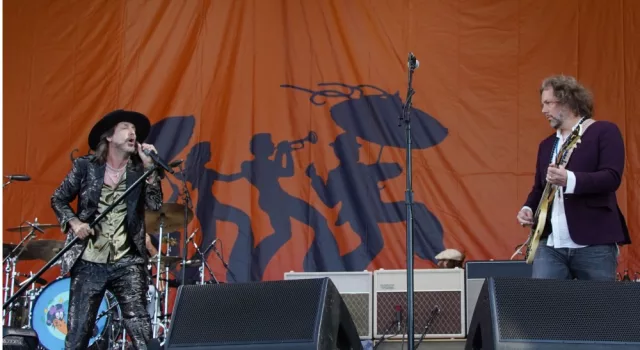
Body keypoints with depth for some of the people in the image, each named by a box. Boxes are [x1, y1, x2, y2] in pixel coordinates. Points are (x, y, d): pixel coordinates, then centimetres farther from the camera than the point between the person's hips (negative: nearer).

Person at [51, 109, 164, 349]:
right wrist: (73, 222, -6)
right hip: (89, 262, 0)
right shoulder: (86, 166, 4)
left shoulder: (140, 171, 7)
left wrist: (149, 166, -10)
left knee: (140, 330, -9)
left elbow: (155, 204, -5)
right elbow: (58, 199, 11)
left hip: (127, 263, 1)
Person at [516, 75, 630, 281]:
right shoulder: (546, 145, 20)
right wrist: (529, 208, 4)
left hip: (594, 243, -5)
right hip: (551, 244, 5)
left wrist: (569, 180, -28)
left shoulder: (604, 132, -1)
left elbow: (612, 177, -14)